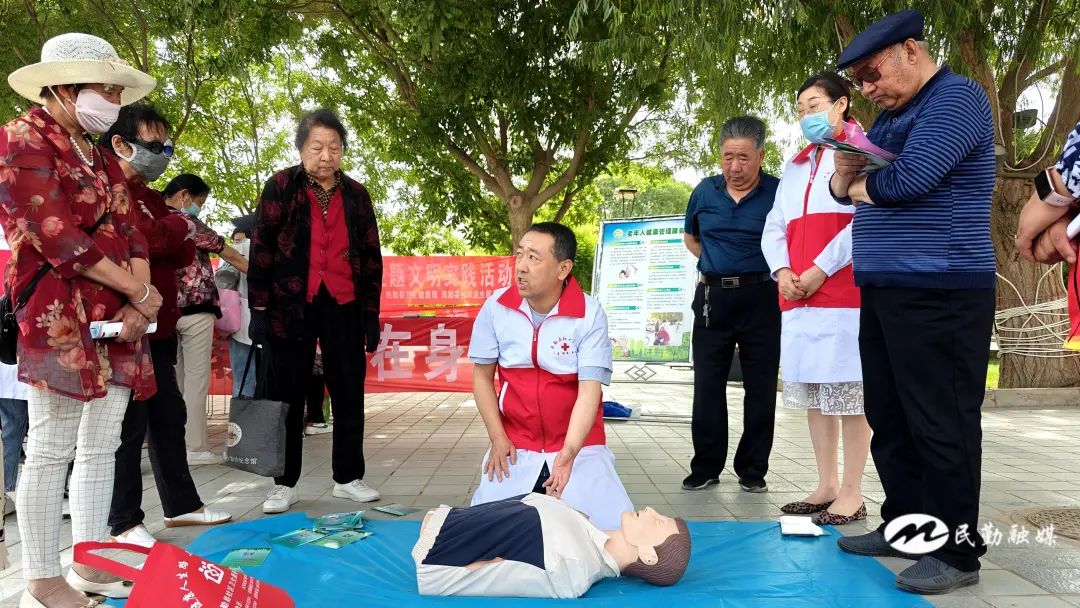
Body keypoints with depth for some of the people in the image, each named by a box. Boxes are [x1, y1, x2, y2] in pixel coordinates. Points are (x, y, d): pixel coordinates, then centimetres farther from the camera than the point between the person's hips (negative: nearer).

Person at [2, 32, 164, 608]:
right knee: (52, 451, -3)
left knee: (101, 447, 10)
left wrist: (139, 304, -5)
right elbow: (58, 236, -15)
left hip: (116, 317, 8)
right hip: (58, 316, -8)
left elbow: (129, 229, 11)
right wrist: (142, 292, -10)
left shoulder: (95, 154, 20)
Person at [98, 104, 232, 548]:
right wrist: (175, 228, -11)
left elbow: (184, 254, 11)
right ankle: (123, 522, 7)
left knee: (169, 413, 13)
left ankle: (181, 504, 25)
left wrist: (163, 238, -11)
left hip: (157, 324, 9)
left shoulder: (150, 195, 19)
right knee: (129, 421, -4)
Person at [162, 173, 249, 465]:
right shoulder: (188, 223, -7)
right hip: (194, 309, -7)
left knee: (173, 379, 9)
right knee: (196, 378, -3)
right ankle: (195, 447, -2)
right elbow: (231, 255, -2)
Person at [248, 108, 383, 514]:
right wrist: (259, 309, -7)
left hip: (344, 305, 3)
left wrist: (371, 312, 7)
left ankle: (348, 478, 19)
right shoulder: (281, 186, 0)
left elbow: (371, 255, 11)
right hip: (291, 305, -2)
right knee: (287, 395, 4)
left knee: (349, 394, 7)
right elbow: (261, 249, -2)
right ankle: (285, 484, 15)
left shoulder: (356, 195, 9)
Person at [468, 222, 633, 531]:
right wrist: (497, 438, -4)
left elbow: (589, 391, -20)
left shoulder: (590, 314, -15)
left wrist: (567, 456, -32)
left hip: (579, 446, -2)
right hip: (515, 445, 2)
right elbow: (482, 375, 2)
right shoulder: (495, 307, -7)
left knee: (616, 527, -15)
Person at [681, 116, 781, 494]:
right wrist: (718, 265, 11)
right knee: (707, 385, 6)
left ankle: (752, 470, 17)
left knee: (761, 388, 4)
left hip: (761, 298, -3)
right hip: (712, 298, 3)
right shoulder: (705, 191, 6)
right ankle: (705, 467, 16)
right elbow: (691, 239, 22)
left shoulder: (778, 193, -5)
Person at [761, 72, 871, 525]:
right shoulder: (795, 166, 23)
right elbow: (774, 227, 18)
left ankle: (852, 495, 5)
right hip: (797, 297, 7)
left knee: (849, 395, -3)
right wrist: (781, 271, 0)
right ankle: (826, 486, 19)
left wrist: (819, 270, -14)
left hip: (845, 295, -7)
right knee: (812, 394, 10)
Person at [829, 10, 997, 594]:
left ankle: (957, 549, 6)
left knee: (941, 424, -4)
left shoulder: (957, 98, -8)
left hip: (939, 294, -9)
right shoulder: (889, 114, 21)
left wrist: (860, 186, 0)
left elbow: (907, 179, -20)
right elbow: (849, 190, 20)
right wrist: (844, 171, -4)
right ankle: (904, 524, 24)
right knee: (889, 418, 13)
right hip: (883, 289, 9)